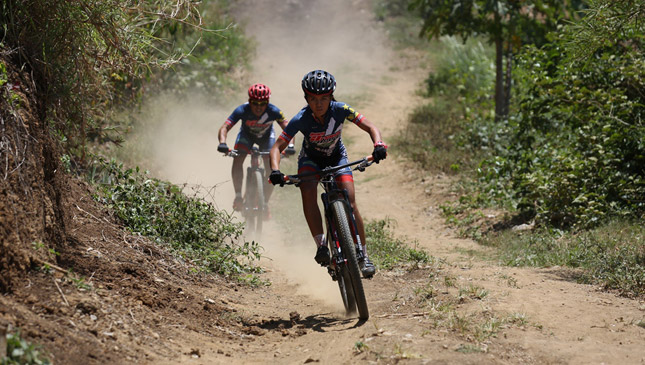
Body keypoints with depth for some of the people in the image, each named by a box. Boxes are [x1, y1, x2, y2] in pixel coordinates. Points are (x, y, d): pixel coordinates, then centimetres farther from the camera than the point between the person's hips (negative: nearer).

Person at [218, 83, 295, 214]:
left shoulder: (273, 111, -34)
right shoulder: (242, 110, -35)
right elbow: (224, 128, -39)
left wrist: (290, 145, -53)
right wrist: (222, 143, -58)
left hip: (266, 136, 0)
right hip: (247, 134, 0)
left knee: (271, 168, -15)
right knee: (237, 160, -25)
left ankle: (265, 203, -1)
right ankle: (238, 196, -15)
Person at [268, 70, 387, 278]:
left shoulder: (340, 110, -27)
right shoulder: (301, 120, -29)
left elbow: (371, 128, -24)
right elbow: (277, 147, -27)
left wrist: (379, 145, -45)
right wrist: (275, 170, -46)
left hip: (337, 157, 0)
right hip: (311, 159, 0)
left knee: (350, 203, -18)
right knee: (308, 192, -32)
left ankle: (363, 256, -8)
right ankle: (321, 245, -25)